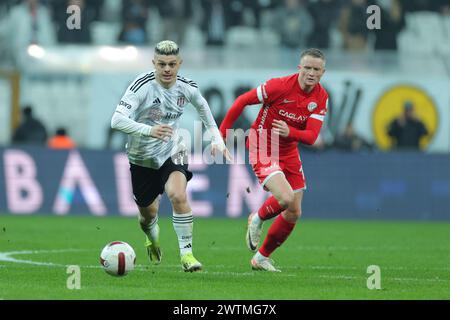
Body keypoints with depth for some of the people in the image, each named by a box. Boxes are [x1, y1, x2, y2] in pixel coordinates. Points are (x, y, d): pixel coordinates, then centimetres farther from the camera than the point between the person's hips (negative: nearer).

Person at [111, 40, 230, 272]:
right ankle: (152, 237, 50)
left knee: (178, 196, -28)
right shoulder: (143, 86, -24)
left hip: (171, 153, 1)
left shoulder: (187, 87, -11)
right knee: (148, 213, 13)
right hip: (142, 157, -1)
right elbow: (117, 120, -34)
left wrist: (216, 137, 12)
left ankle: (186, 252, -18)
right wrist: (148, 130, -48)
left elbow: (201, 105, 15)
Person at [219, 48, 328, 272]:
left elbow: (311, 137, -12)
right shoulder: (279, 86, -21)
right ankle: (257, 219, 8)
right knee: (285, 198, -26)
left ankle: (262, 257, 25)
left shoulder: (321, 98, -6)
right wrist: (222, 134, -10)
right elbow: (242, 101, -12)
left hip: (289, 153, 6)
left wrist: (290, 132, -34)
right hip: (262, 150, -6)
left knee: (294, 213, 6)